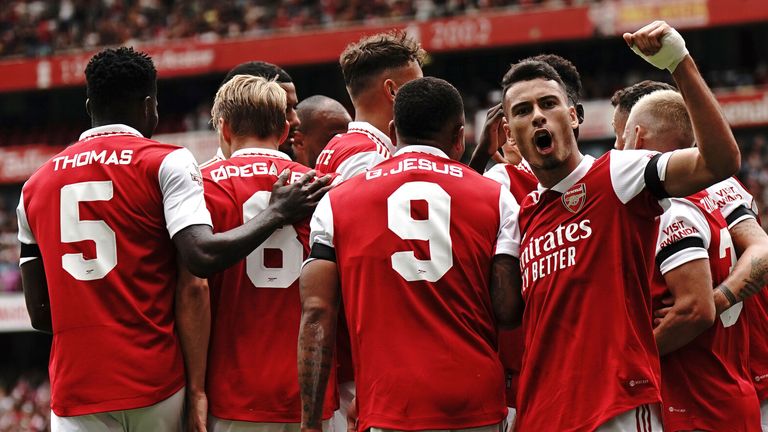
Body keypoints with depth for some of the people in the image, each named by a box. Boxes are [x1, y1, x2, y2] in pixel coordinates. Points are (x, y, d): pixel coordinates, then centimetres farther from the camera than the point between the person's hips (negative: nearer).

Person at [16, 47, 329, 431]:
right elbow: (202, 256, -16)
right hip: (156, 385, -3)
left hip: (76, 391, 3)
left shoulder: (35, 186, 12)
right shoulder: (165, 162, 0)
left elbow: (40, 313, 12)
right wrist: (277, 214, -4)